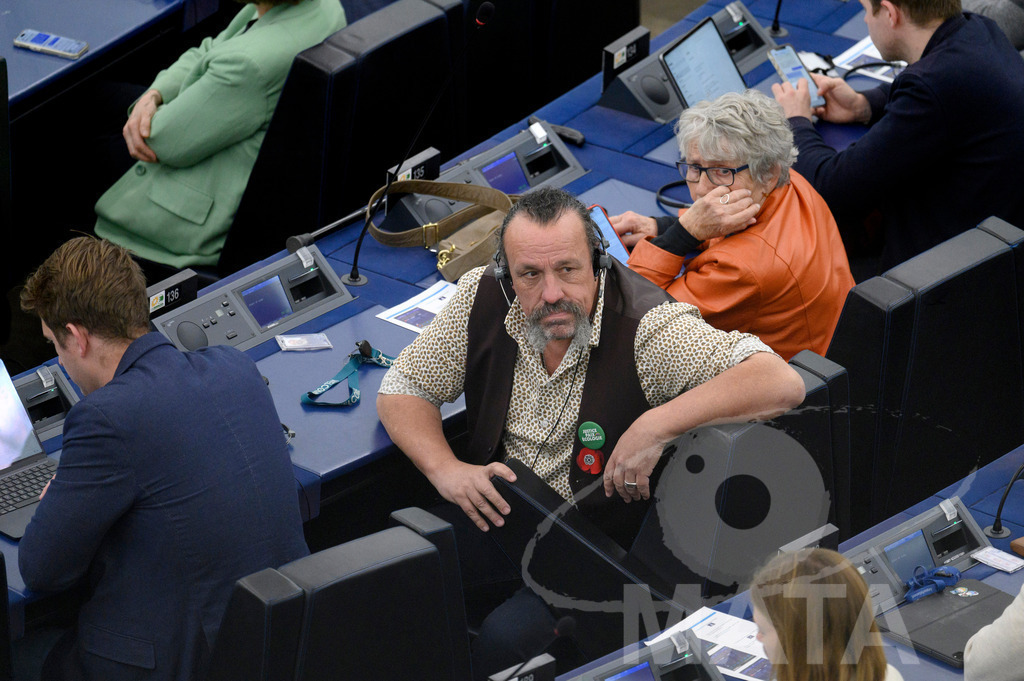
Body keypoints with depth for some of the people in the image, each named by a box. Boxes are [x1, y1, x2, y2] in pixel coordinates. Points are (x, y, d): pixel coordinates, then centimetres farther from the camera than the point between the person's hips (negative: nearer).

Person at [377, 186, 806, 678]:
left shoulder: (647, 328, -21)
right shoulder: (483, 298, -6)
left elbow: (782, 383, -31)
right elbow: (402, 391, 7)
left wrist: (658, 425, -36)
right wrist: (445, 468, -12)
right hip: (492, 513, 4)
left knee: (505, 638, -29)